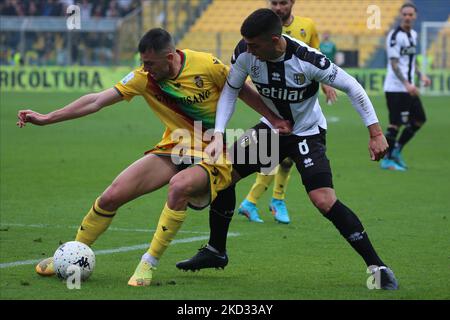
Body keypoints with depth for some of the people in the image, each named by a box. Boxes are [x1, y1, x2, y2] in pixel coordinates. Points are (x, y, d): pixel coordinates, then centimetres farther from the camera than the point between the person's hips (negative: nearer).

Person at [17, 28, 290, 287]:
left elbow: (243, 91, -3)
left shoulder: (207, 66, -18)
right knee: (112, 195, -8)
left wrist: (275, 119, -3)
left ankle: (149, 264, -23)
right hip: (173, 149, 4)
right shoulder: (145, 77, -7)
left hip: (210, 156, -4)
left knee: (180, 186, -37)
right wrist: (46, 119, -7)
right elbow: (97, 101, -4)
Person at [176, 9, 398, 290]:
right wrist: (218, 135, -15)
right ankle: (215, 251, 22)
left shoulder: (307, 60, -32)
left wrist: (375, 132, -23)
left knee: (324, 201, -23)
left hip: (308, 132, -6)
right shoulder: (245, 53, -19)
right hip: (272, 127, 6)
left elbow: (352, 87, -21)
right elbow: (231, 90, -3)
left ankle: (378, 268, -14)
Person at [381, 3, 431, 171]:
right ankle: (387, 160, 3)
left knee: (419, 119, 11)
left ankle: (396, 151, 22)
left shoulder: (413, 34, 13)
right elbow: (394, 63, -19)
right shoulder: (395, 35, -13)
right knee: (395, 123, -8)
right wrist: (406, 84, -26)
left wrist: (421, 75, 12)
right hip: (395, 88, -9)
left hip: (409, 88, 9)